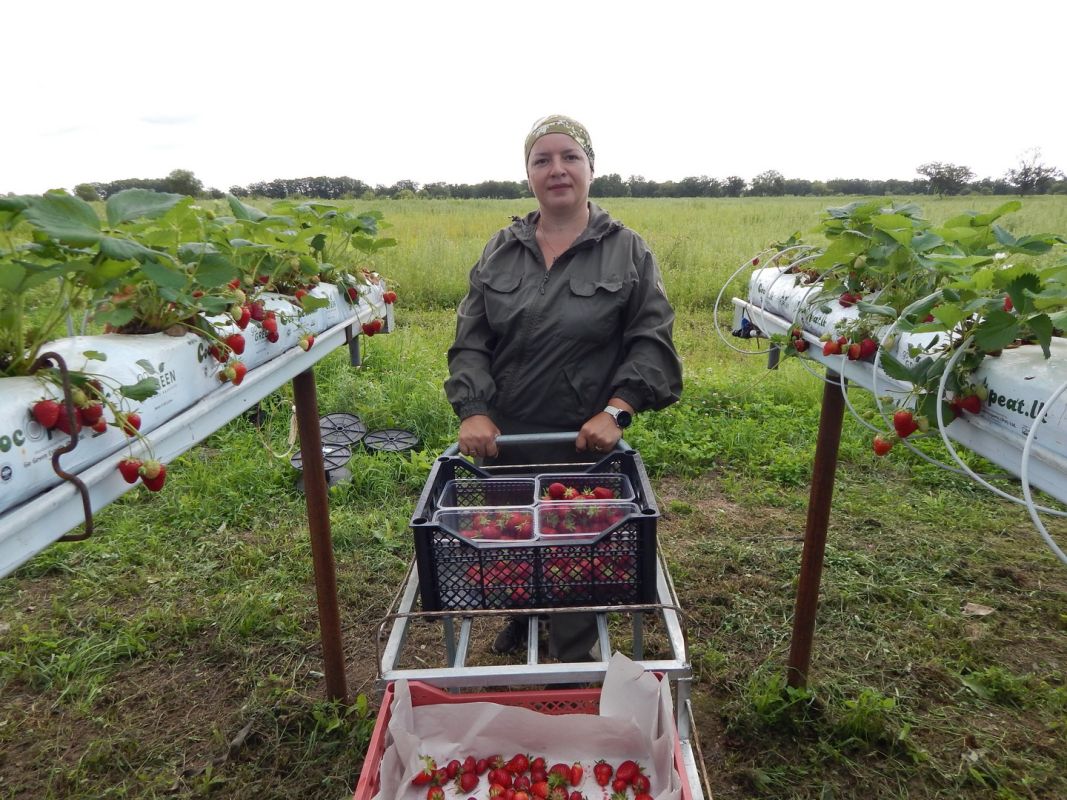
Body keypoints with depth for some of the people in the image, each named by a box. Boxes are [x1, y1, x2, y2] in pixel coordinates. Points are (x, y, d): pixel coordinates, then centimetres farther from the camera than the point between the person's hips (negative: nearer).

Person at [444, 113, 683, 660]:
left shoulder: (628, 252, -1)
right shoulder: (501, 250, 6)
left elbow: (652, 341, -5)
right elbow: (470, 339, 2)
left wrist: (616, 410, -19)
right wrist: (473, 410, -13)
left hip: (587, 440, -3)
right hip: (503, 436, 3)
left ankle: (573, 659, 31)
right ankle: (520, 619, 49)